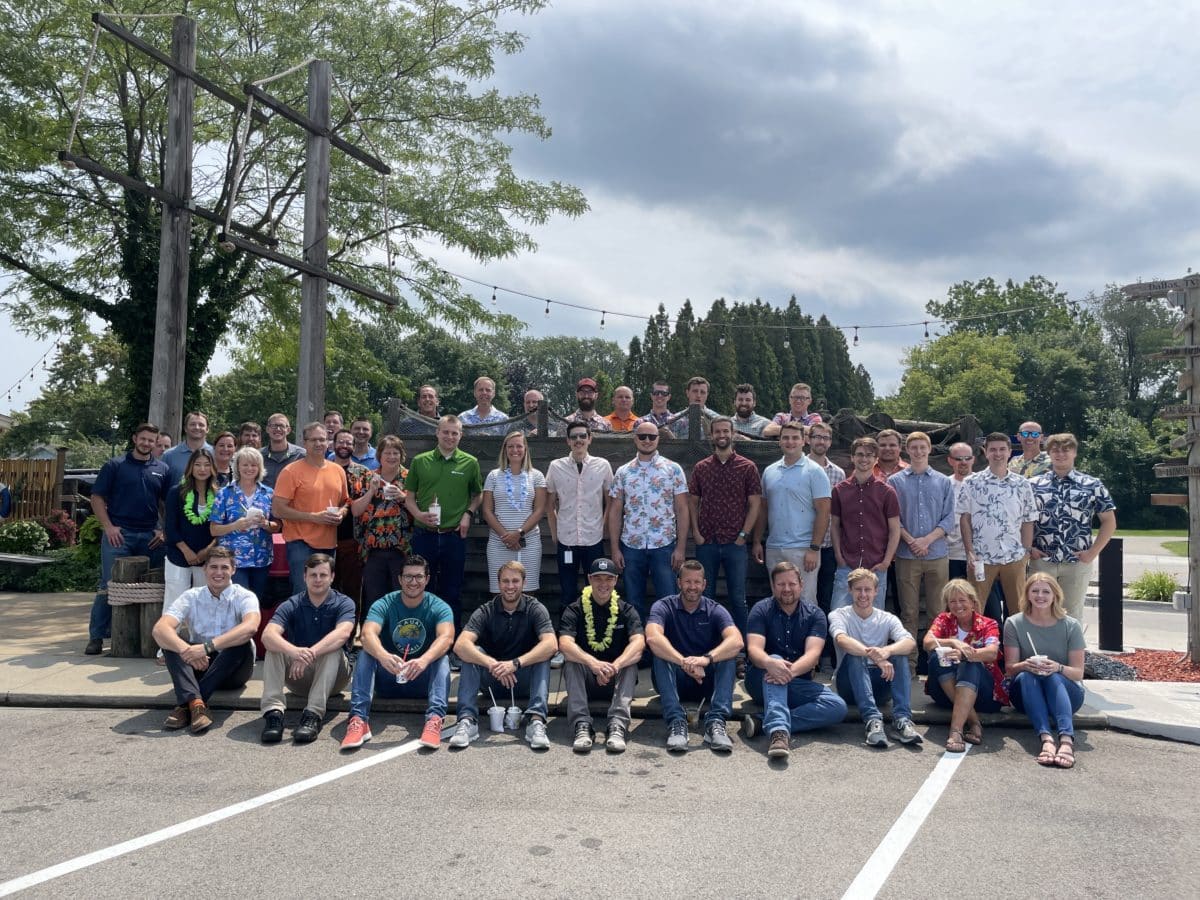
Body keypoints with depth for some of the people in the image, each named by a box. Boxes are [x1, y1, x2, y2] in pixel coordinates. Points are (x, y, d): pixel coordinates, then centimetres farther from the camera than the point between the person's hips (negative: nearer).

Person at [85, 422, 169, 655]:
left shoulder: (162, 469, 10)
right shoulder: (115, 465, 2)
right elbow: (97, 498, 0)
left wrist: (164, 530, 1)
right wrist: (108, 527, -9)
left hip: (150, 536, 3)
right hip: (118, 533, -3)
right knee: (109, 586, -2)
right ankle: (96, 636, 6)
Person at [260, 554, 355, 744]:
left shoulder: (344, 603, -8)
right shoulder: (291, 605, -4)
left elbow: (342, 634, -30)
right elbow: (268, 635, -24)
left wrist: (311, 654, -46)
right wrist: (294, 651, -45)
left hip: (334, 677, -2)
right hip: (298, 678, 2)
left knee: (333, 650, -32)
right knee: (274, 647, -22)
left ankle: (313, 715, -40)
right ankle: (273, 712, -34)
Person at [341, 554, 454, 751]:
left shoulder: (439, 607, -8)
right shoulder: (384, 605, -7)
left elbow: (446, 637, -28)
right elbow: (368, 635, -26)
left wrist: (424, 660, -50)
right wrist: (383, 656, -50)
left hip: (423, 681, -1)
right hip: (387, 679, 1)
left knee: (442, 658, -30)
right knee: (366, 653, -26)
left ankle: (435, 719, -47)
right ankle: (359, 720, -39)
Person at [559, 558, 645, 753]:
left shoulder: (626, 611, 0)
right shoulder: (574, 610, -3)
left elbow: (638, 643, -18)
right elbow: (565, 645, -21)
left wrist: (615, 666, -38)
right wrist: (593, 663, -41)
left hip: (616, 682, 0)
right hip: (585, 681, 0)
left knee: (630, 664, -28)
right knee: (572, 662, -28)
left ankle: (618, 726, -41)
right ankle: (582, 726, -39)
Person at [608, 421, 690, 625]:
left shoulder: (673, 469, 1)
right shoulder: (623, 473, 6)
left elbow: (681, 509, 0)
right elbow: (615, 512, 7)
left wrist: (680, 547, -6)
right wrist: (615, 548, 1)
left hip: (664, 546, -2)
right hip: (631, 546, 2)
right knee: (634, 602, 9)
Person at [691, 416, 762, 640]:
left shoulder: (747, 467, 1)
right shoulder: (700, 468, 7)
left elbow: (755, 504, 0)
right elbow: (692, 502, 9)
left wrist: (744, 535, -7)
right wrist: (696, 532, -2)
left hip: (736, 543, -2)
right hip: (706, 543, 2)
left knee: (738, 598, 3)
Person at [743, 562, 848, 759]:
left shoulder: (815, 615, 3)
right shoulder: (761, 610, -1)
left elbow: (813, 654, -13)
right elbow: (754, 650, -16)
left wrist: (791, 671, -35)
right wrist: (771, 663, -40)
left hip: (798, 684, 2)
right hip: (762, 683, -2)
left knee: (838, 707, -23)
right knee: (774, 661, -34)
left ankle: (765, 723, -32)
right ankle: (779, 730, -52)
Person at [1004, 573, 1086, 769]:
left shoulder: (1071, 626, -1)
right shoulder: (1014, 623, 0)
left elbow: (1078, 673, -4)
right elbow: (1009, 668, -2)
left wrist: (1058, 667, -26)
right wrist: (1025, 665, -26)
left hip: (1064, 691, 0)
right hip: (1026, 693, 0)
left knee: (1053, 677, -34)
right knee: (1026, 676, -33)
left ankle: (1067, 740, -54)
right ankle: (1046, 738, -53)